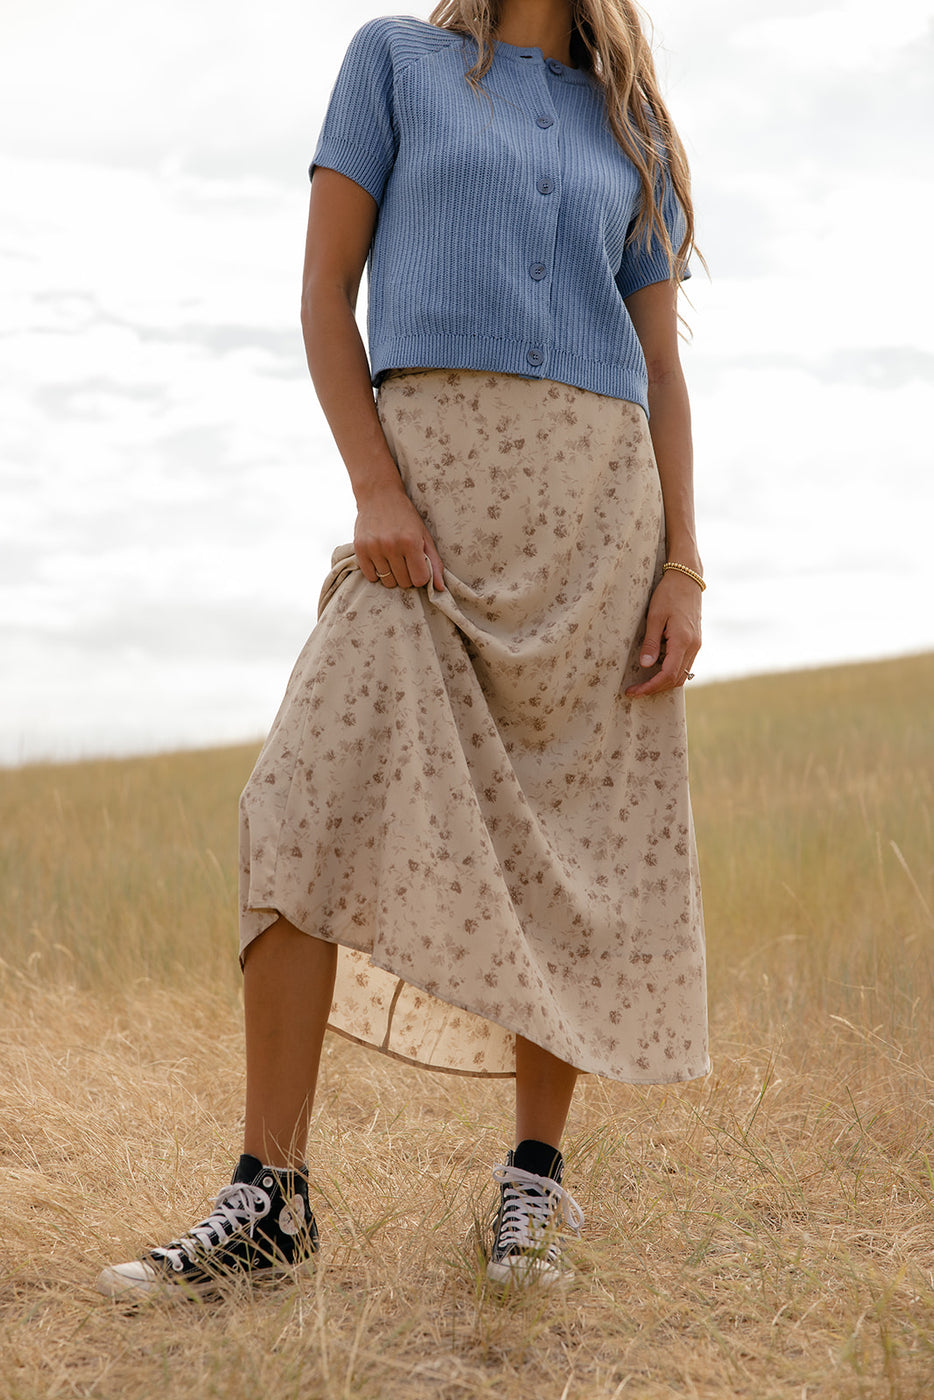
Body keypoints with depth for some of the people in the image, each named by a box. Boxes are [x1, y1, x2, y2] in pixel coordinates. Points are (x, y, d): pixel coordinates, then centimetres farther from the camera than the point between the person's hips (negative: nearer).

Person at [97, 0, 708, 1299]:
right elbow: (325, 290, 3)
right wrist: (375, 494, -10)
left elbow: (662, 370, 12)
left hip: (601, 495, 3)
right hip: (433, 481, -2)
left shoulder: (635, 135, 17)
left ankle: (535, 1172, 14)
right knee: (315, 803, -16)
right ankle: (270, 1197, -11)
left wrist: (682, 571, -1)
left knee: (575, 844, 0)